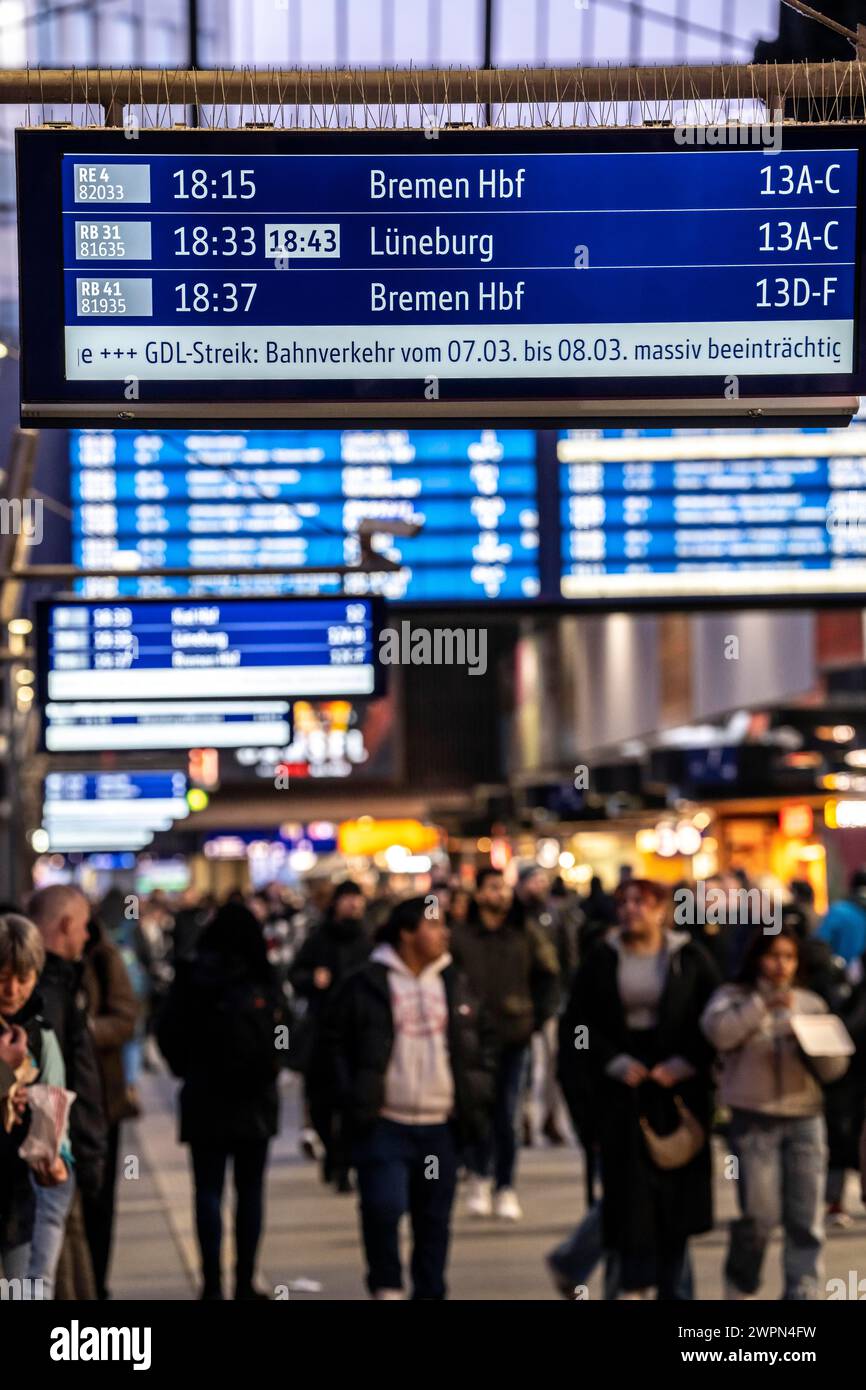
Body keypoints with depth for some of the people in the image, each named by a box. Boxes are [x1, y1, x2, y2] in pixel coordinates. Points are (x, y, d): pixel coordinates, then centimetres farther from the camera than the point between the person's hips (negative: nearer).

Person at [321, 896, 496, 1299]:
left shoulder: (452, 984, 11)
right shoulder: (367, 985, -3)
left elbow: (485, 1038, 21)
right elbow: (333, 1038, 2)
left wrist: (479, 1092, 10)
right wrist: (350, 1096, -4)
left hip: (440, 1128, 4)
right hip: (384, 1125, -4)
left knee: (434, 1217, 6)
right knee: (383, 1206, -14)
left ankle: (429, 1292, 17)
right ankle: (386, 1286, 7)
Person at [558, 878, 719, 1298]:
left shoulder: (690, 959, 2)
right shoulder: (602, 959, 5)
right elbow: (577, 1023, 6)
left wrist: (686, 1062, -10)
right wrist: (614, 1061, -7)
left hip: (678, 1086, 0)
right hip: (621, 1087, 0)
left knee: (678, 1186, 0)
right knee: (628, 1183, -6)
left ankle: (670, 1285, 10)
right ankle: (633, 1283, -1)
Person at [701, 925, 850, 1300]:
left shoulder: (811, 1004, 13)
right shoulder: (733, 998, 5)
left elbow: (834, 1068, 9)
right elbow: (718, 1031, -18)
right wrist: (764, 1004, -19)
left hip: (805, 1119, 3)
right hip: (753, 1120, -3)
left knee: (806, 1221, -2)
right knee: (760, 1216, -5)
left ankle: (802, 1293, 1)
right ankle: (740, 1286, 18)